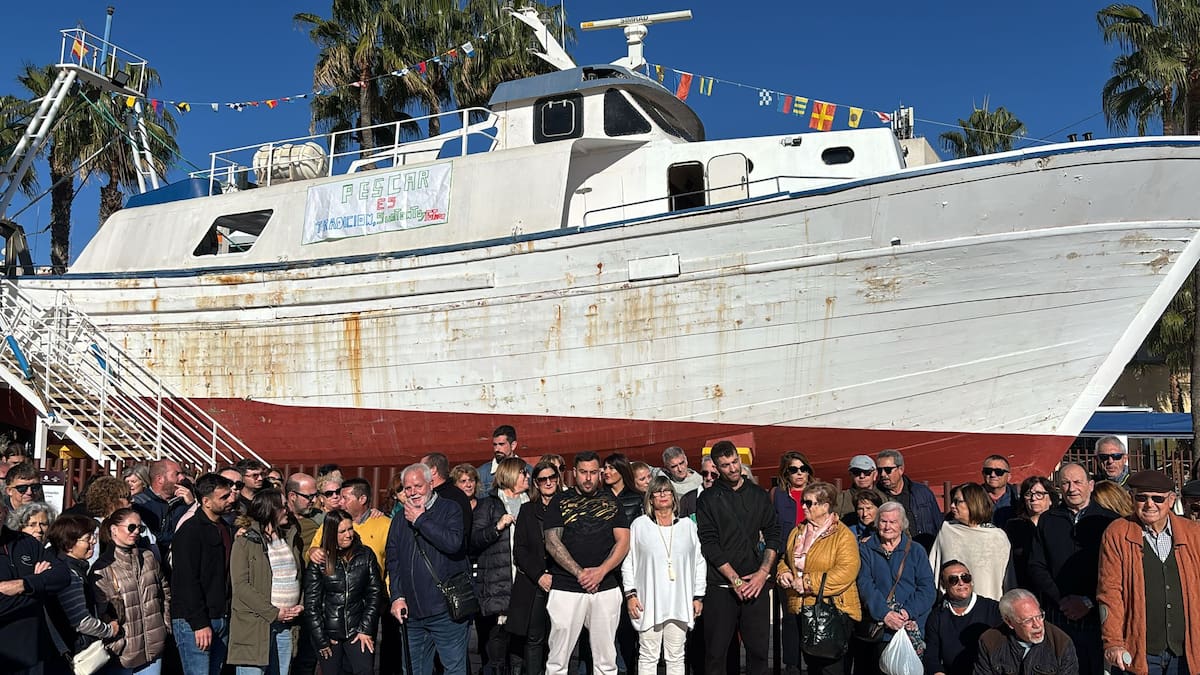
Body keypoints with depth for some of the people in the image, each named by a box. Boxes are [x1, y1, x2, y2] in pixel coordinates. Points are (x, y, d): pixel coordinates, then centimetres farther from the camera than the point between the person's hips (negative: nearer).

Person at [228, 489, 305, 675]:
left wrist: (299, 606, 1)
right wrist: (274, 613, -14)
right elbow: (240, 585, -11)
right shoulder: (245, 540, -4)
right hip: (254, 625, -5)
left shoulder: (290, 537, 15)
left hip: (285, 624, 6)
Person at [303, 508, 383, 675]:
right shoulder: (319, 561, -2)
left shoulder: (366, 555, 2)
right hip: (328, 633, 0)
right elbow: (311, 603, -1)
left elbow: (375, 593, 4)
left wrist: (366, 629, -3)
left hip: (358, 630, 0)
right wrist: (321, 640, -3)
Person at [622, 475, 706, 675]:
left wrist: (698, 596, 7)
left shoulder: (688, 525, 11)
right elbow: (628, 562, 4)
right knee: (648, 656, 1)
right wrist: (630, 594, -3)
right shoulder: (639, 525, 5)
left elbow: (699, 562, 12)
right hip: (649, 602, -2)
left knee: (676, 657, 7)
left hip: (680, 603, 2)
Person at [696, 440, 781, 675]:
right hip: (720, 585, -2)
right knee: (716, 651, 0)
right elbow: (709, 544, -6)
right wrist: (735, 579, -11)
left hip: (756, 585, 3)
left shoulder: (759, 495, 11)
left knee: (759, 648, 4)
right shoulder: (708, 499, 1)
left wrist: (763, 572, -4)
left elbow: (773, 535, 9)